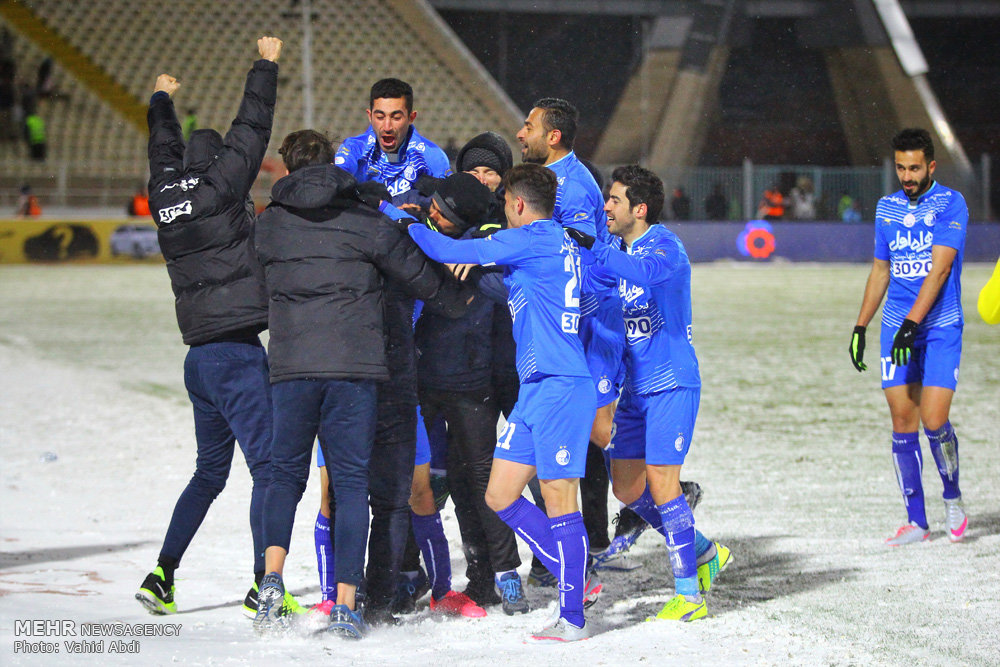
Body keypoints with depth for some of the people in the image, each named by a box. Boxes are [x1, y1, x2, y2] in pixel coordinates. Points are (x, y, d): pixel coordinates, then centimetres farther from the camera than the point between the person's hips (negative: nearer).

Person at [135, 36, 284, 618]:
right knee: (269, 467, -7)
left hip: (200, 358, 8)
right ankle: (263, 584, -13)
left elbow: (164, 150, 30)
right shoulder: (220, 189, -6)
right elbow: (252, 130, 1)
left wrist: (163, 101, 48)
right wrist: (267, 65, 13)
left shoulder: (167, 195, 11)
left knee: (210, 472, 18)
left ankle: (163, 575, 14)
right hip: (238, 352, -8)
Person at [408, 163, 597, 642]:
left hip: (559, 387, -10)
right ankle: (573, 580, 16)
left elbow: (451, 252, -10)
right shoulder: (556, 242, 17)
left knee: (558, 497, -7)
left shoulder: (534, 239, -11)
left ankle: (573, 618, -4)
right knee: (500, 497, 9)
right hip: (534, 388, 10)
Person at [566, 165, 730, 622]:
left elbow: (645, 271, -36)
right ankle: (703, 551, 25)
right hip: (636, 387, 9)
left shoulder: (664, 245, -14)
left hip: (672, 384, -9)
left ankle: (689, 594, -7)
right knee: (627, 487, 8)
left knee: (661, 481, -13)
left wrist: (594, 247, -41)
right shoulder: (620, 253, 12)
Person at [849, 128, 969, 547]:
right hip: (896, 327, 5)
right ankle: (916, 521, 5)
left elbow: (940, 268, -15)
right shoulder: (887, 207, 11)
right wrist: (860, 327, 17)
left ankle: (953, 497, 14)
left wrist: (912, 323, -22)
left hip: (940, 327, -5)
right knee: (902, 424, -1)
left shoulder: (950, 204, -6)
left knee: (934, 421, -12)